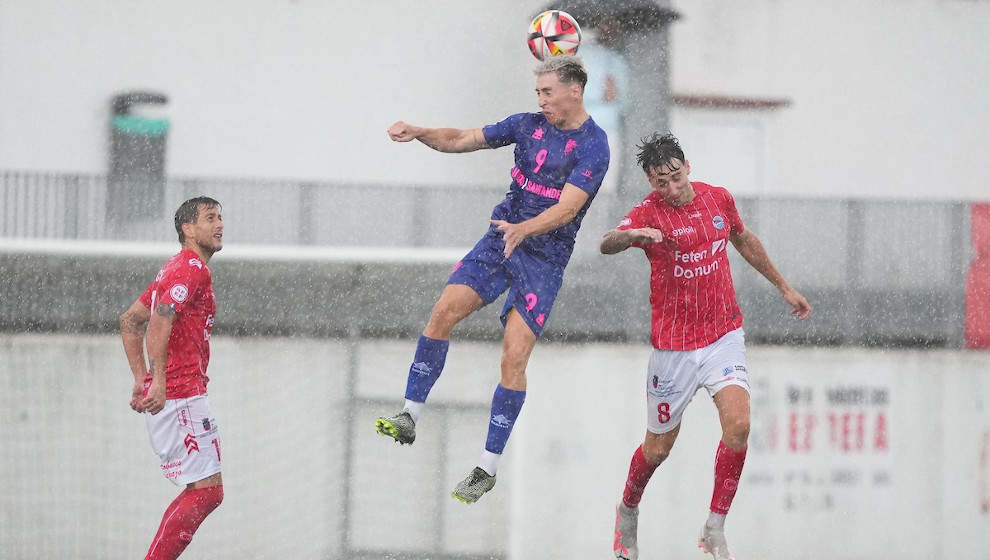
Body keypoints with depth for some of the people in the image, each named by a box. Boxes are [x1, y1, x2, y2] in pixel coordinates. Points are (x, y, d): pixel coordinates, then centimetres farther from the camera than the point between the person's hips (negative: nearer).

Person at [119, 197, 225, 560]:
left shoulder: (178, 268, 23)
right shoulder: (193, 267, -9)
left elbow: (129, 321, 28)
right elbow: (159, 322, -24)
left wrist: (141, 380, 23)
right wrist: (159, 382, -31)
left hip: (167, 395, 10)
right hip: (181, 396, -10)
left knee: (206, 490, 13)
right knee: (207, 491, -11)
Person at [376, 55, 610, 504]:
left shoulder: (593, 146, -12)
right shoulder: (528, 125, 7)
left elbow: (567, 208, -23)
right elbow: (462, 140, 12)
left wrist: (523, 229, -40)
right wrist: (417, 133, -5)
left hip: (544, 257, -5)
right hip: (500, 240, 5)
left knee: (513, 356, -12)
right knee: (444, 311, -15)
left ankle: (488, 467, -4)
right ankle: (409, 417, -10)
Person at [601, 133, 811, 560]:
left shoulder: (718, 198, 0)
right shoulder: (649, 213, -15)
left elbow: (744, 240, 21)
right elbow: (607, 245, -36)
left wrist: (784, 287, 28)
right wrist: (632, 235, -58)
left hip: (723, 336, 3)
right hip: (674, 344, -3)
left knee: (738, 425, -18)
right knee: (658, 448, 8)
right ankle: (627, 513, 38)